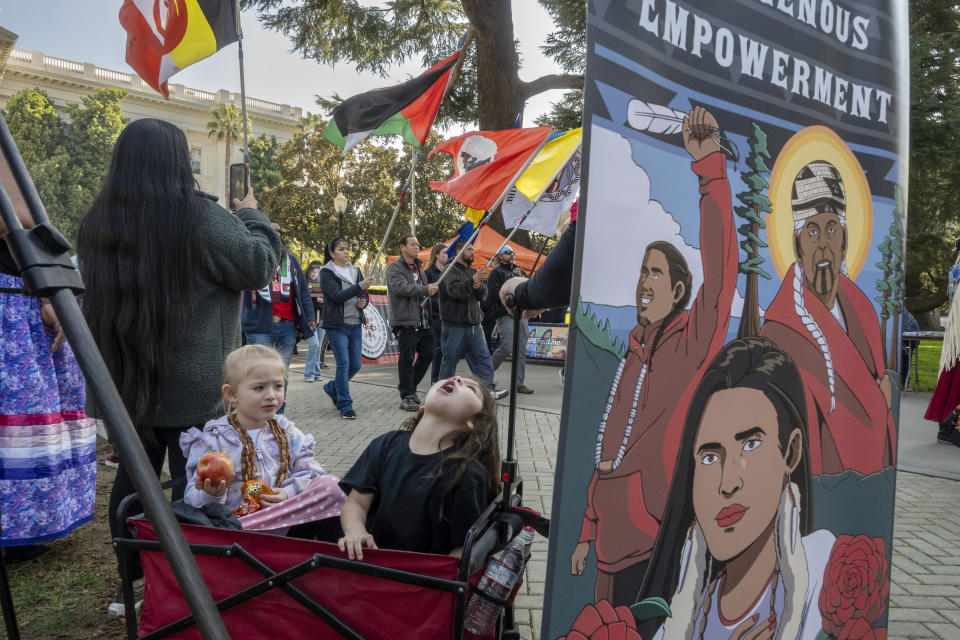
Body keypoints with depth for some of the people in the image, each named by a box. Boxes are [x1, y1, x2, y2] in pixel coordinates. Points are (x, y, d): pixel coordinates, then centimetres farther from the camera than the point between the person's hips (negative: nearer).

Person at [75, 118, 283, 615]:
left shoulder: (98, 220, 4)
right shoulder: (200, 217, -15)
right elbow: (260, 266, -5)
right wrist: (251, 216, 8)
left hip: (123, 377, 6)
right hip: (192, 386, -6)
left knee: (133, 476, 15)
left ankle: (134, 584, 28)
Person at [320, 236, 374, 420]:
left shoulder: (355, 271, 15)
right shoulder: (326, 273, -4)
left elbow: (364, 295, 18)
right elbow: (337, 295, -18)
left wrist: (363, 302, -6)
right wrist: (360, 286, -28)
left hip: (355, 325, 6)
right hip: (337, 325, -6)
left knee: (355, 365, 7)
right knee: (343, 364, -9)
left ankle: (332, 388, 33)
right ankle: (345, 406, 1)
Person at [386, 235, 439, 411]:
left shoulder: (419, 267, 21)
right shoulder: (395, 268, -5)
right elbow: (400, 287, -22)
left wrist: (431, 289, 14)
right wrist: (425, 290, -24)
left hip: (423, 322, 8)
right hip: (405, 322, -8)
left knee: (427, 355, 9)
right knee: (407, 359, -4)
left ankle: (408, 387, 25)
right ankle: (406, 396, 3)